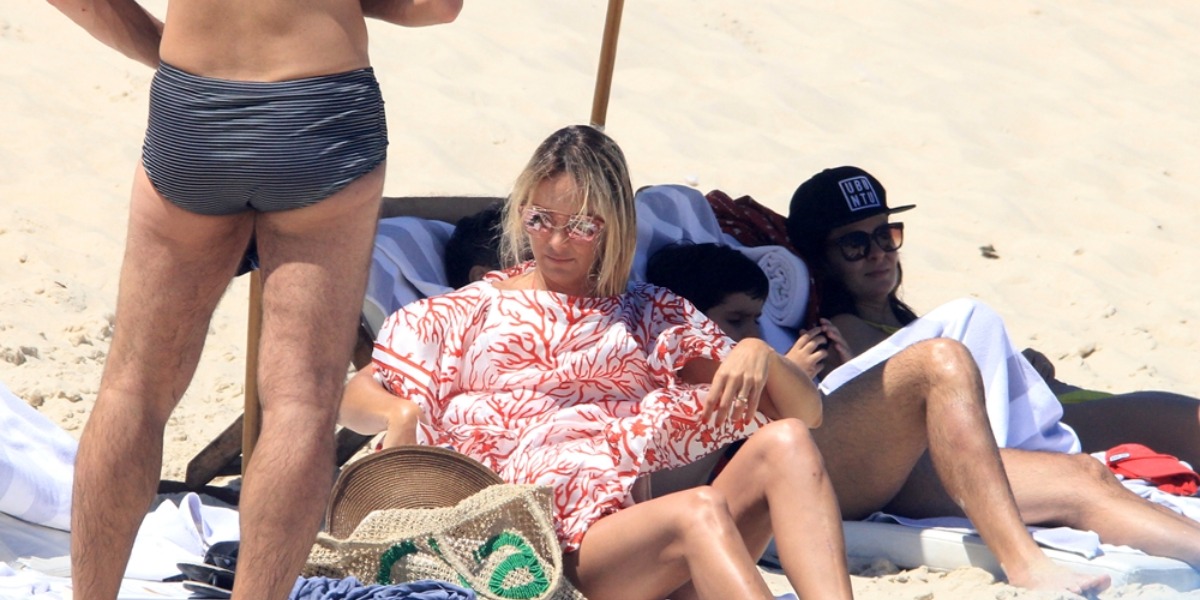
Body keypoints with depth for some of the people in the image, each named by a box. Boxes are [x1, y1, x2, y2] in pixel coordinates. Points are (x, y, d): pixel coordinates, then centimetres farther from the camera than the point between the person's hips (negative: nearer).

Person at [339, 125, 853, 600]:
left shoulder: (656, 318, 26)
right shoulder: (471, 313, 22)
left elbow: (807, 410, 20)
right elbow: (352, 396, 14)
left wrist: (760, 356, -3)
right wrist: (398, 414, -10)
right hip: (544, 551, -3)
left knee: (786, 443, -24)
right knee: (698, 511, -34)